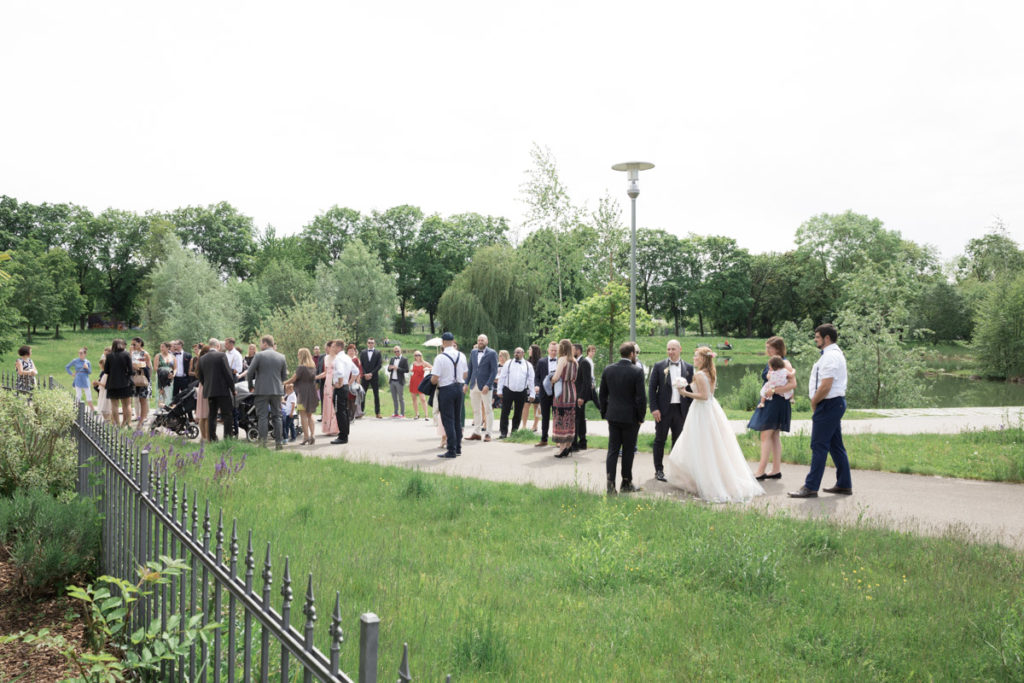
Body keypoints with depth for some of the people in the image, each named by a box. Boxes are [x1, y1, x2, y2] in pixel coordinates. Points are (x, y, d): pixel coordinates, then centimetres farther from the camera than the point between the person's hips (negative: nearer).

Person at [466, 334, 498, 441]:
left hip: (485, 386, -5)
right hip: (474, 385, 5)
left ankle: (488, 433, 6)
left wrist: (487, 385, -17)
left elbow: (494, 371, -9)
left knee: (488, 410, 1)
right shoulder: (473, 352, 11)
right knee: (476, 410, 10)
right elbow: (470, 368, 16)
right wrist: (466, 383, 9)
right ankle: (476, 433, 17)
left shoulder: (492, 353, -6)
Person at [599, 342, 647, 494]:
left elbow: (602, 394, 7)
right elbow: (641, 397, -13)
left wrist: (604, 413, 16)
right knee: (628, 451, 9)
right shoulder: (637, 372, -13)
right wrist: (641, 417, -2)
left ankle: (611, 483, -3)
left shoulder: (608, 370, 1)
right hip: (630, 417, -3)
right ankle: (626, 484, 19)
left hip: (612, 416, 3)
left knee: (612, 450, 7)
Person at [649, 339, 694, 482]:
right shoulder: (659, 366, 0)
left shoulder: (688, 368, 7)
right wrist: (654, 408, -10)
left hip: (681, 410, 2)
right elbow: (652, 388, -2)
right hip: (663, 409, -2)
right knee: (660, 440, 4)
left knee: (678, 441, 8)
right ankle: (659, 470, 13)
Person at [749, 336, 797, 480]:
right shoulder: (771, 362, 14)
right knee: (774, 436, 11)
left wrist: (773, 390, -23)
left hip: (777, 402, -9)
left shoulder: (784, 363, -11)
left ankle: (761, 472, -9)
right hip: (768, 402, 9)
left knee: (766, 435, -10)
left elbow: (793, 384, -18)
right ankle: (776, 470, 16)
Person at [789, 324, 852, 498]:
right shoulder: (836, 353, 17)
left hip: (828, 405, -11)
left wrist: (814, 403, -8)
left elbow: (825, 387, -23)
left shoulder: (830, 357, -17)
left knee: (819, 446, -8)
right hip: (837, 403, 11)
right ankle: (844, 484, 21)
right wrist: (815, 403, 14)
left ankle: (811, 487, -6)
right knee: (836, 445, 15)